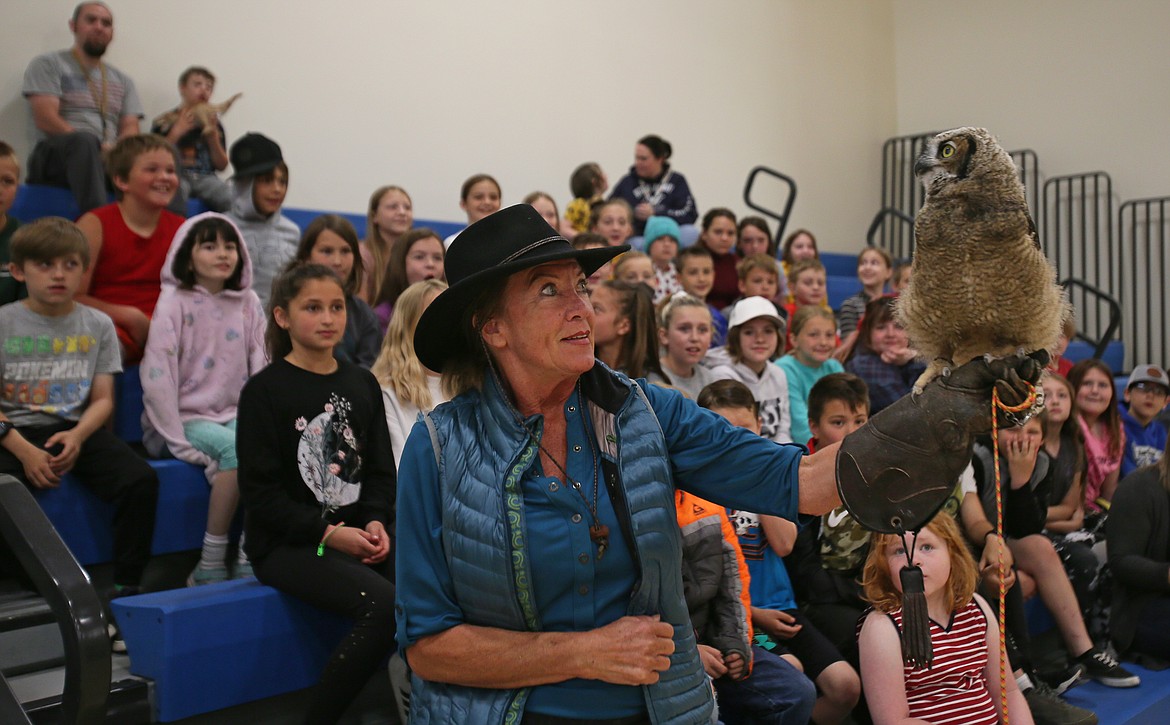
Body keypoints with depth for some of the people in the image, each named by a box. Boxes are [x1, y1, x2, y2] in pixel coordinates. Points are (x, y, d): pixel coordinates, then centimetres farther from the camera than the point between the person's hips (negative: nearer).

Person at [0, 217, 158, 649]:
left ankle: (125, 595, -13)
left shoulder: (97, 325, 9)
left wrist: (77, 435, -16)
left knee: (141, 479, -23)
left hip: (78, 429, 2)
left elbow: (103, 399, 5)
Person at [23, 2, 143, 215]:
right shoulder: (48, 64, 12)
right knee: (84, 141, -39)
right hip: (56, 156, -3)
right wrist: (98, 147, -17)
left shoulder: (123, 81, 25)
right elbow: (46, 120, -3)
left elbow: (130, 129, 11)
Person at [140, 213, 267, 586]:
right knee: (237, 448, -32)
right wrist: (178, 440, -17)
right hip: (187, 416, -4)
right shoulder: (174, 302, -4)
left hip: (234, 412, 4)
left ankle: (250, 556, -19)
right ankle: (210, 566, -21)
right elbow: (157, 374, -11)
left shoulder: (248, 303, 8)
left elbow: (261, 367, 7)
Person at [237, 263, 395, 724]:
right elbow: (260, 491, -7)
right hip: (287, 544, -4)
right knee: (384, 604, -29)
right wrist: (327, 532, -16)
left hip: (358, 534, 5)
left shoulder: (362, 384, 12)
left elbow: (381, 470, 12)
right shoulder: (264, 390, -2)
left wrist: (376, 522, -8)